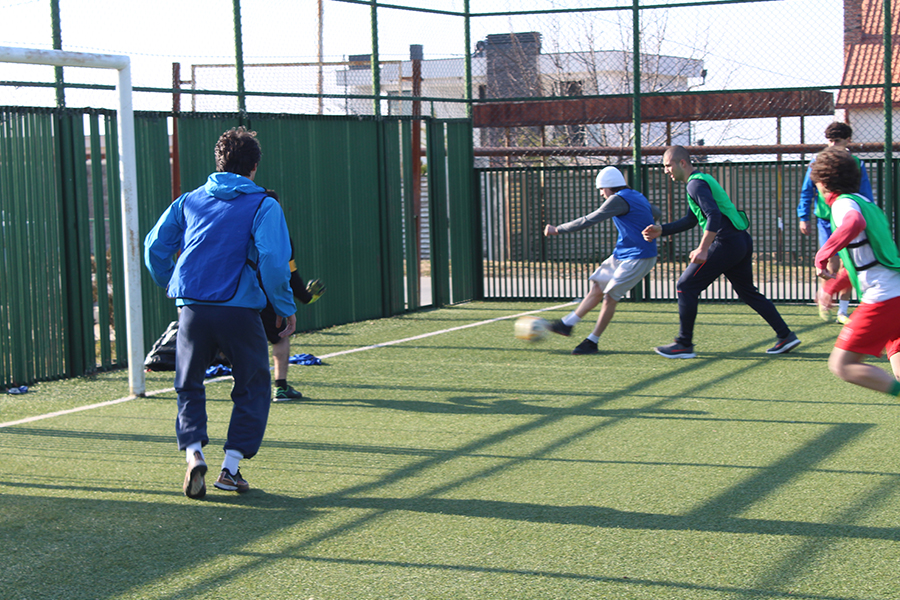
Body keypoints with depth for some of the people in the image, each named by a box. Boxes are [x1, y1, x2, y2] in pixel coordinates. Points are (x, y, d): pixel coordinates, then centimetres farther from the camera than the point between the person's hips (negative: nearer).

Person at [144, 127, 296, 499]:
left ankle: (193, 455, -5)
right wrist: (285, 307, -3)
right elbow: (273, 259, -13)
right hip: (240, 310, -3)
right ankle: (231, 468, 7)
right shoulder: (263, 205, -1)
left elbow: (155, 247, 11)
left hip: (192, 309, 3)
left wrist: (173, 287, 26)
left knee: (189, 388, 17)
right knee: (252, 388, 13)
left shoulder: (189, 201, 11)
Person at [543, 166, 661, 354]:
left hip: (638, 259, -10)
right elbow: (656, 213, 30)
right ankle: (567, 324, 12)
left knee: (610, 296, -10)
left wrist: (558, 229, -15)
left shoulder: (619, 199, -17)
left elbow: (589, 220, -20)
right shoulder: (637, 196, 12)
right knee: (597, 289, 8)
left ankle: (592, 342, -4)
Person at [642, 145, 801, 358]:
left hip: (726, 243, -10)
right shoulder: (701, 180, 21)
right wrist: (661, 230, 21)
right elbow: (691, 220, 28)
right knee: (748, 292, 18)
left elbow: (714, 215, -25)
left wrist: (702, 249, -30)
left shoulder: (696, 184, -11)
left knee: (686, 287, -3)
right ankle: (786, 335, 17)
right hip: (742, 241, 10)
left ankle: (684, 345, 0)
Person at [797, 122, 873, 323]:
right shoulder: (818, 162, -2)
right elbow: (806, 192, 5)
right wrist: (803, 218, 2)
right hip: (826, 220, -2)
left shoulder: (856, 164, 0)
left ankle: (842, 311, 12)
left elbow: (866, 196, 6)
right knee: (833, 265, -10)